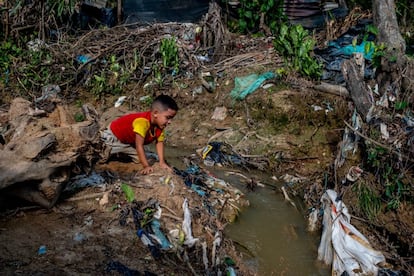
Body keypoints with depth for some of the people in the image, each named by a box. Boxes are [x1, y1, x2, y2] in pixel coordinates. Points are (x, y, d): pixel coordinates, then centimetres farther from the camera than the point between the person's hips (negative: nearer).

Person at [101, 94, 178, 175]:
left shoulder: (160, 126, -20)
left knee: (139, 159, 8)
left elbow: (159, 142, -11)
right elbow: (139, 145, -44)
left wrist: (162, 162, -20)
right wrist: (146, 166, -43)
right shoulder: (142, 121, -45)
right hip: (113, 135, -7)